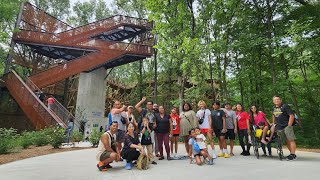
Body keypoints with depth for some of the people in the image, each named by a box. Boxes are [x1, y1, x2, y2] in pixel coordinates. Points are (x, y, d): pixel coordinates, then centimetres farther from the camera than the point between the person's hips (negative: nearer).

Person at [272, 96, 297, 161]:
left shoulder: (285, 106, -6)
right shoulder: (274, 108, 13)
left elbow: (291, 116, -10)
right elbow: (273, 115, 30)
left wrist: (289, 125, -14)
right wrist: (273, 123, 27)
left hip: (287, 126, -6)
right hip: (279, 128, 6)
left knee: (291, 140, -7)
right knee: (287, 141, 11)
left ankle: (293, 155, -5)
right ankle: (291, 153, 19)